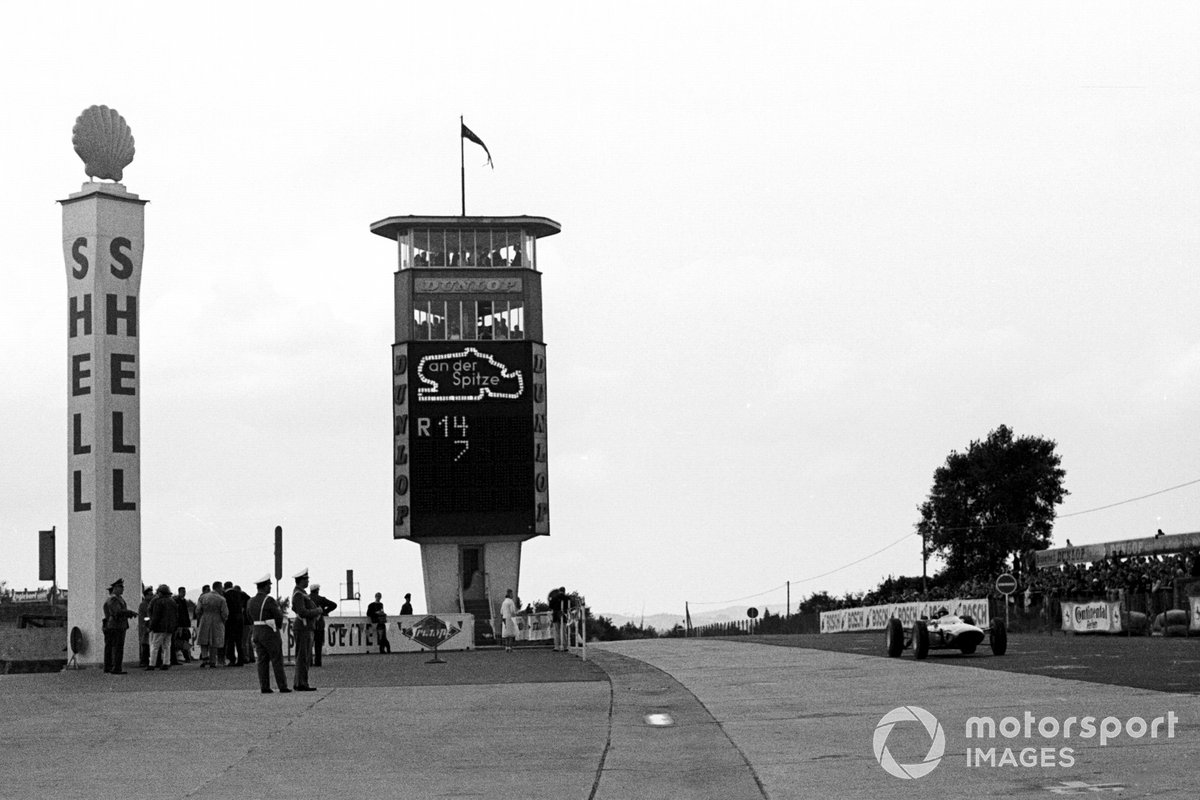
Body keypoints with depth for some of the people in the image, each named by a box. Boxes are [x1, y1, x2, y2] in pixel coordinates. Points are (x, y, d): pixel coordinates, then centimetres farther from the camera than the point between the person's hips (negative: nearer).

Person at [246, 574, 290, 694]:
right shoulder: (269, 600, -15)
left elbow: (250, 618, 11)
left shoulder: (251, 602, 6)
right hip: (270, 634, -6)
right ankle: (282, 687, -1)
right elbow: (279, 617, -11)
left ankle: (264, 687, 1)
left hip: (257, 634, 6)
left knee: (262, 661, 6)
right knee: (277, 661, 0)